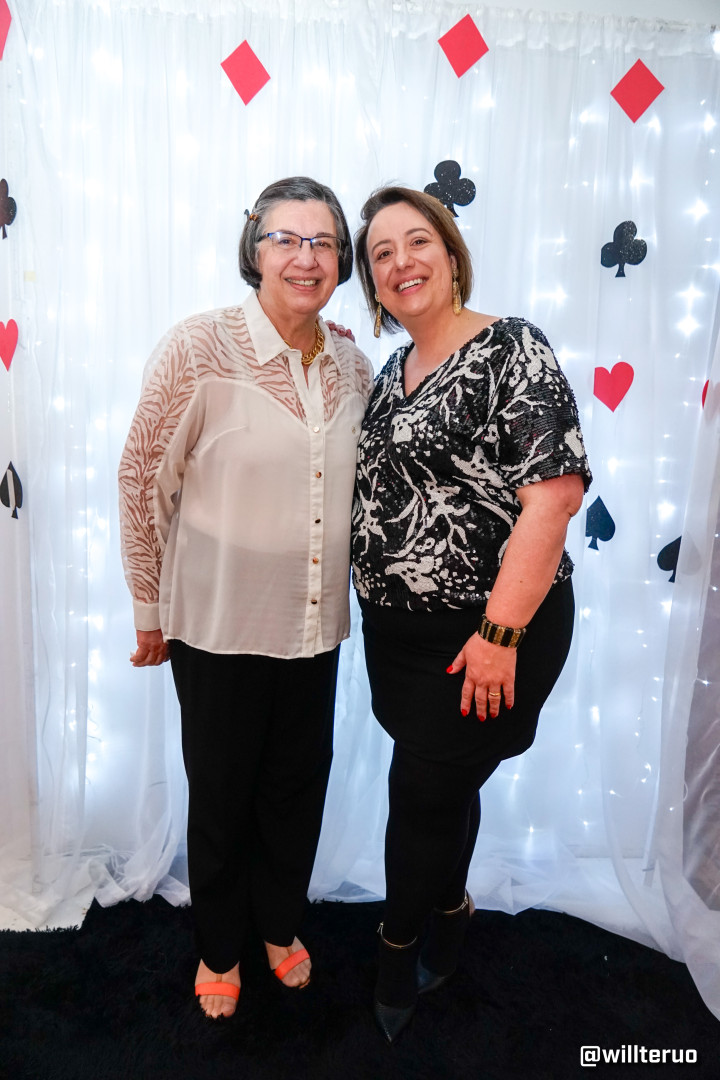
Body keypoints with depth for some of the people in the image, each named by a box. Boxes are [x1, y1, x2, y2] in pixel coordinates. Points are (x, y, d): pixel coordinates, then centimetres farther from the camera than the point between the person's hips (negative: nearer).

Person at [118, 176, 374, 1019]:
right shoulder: (199, 347, -14)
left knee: (298, 787, 19)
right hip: (219, 626, -4)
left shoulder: (353, 365, 1)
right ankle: (219, 949, 44)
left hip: (315, 623, 4)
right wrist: (150, 611, -4)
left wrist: (340, 589, 14)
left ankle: (280, 924, 49)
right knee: (221, 793, 15)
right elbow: (141, 479, -9)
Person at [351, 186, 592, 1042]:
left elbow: (555, 495, -21)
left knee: (425, 791, 7)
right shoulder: (392, 372, 11)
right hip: (398, 627, 7)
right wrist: (379, 609, 13)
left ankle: (398, 948, 34)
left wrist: (501, 633, -22)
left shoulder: (509, 351, -13)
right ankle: (450, 915, 46)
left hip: (485, 634, -7)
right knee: (445, 784, 22)